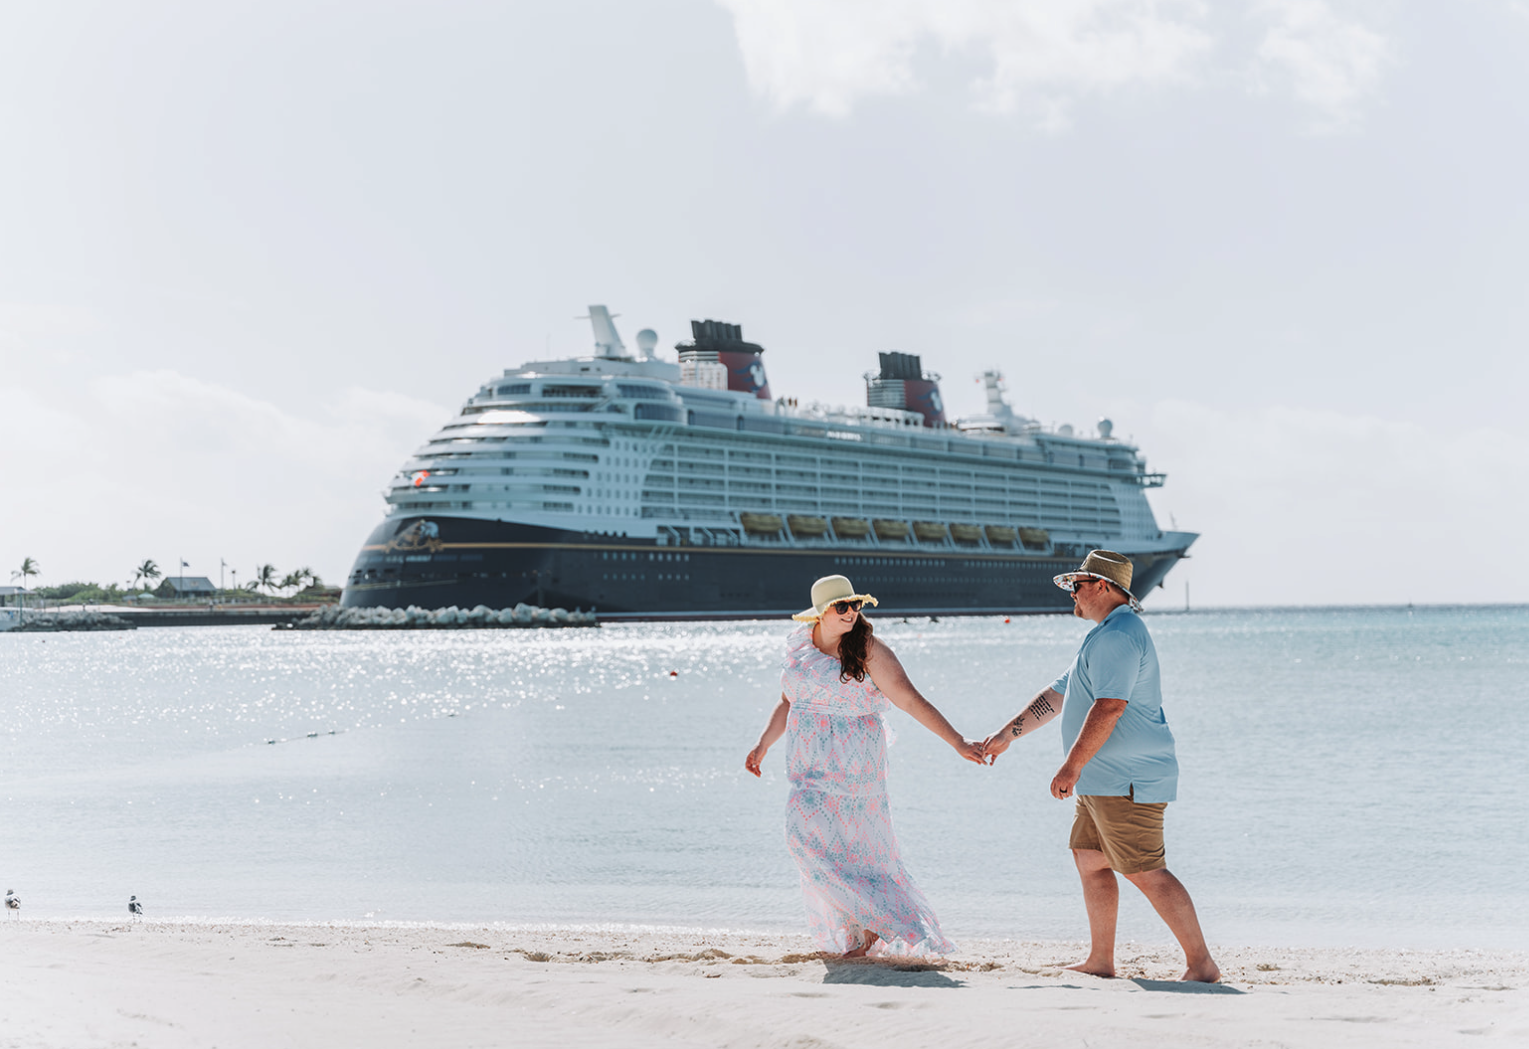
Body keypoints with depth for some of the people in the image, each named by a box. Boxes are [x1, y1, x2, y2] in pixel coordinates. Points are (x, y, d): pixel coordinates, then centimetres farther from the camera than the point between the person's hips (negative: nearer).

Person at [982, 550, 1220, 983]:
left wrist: (1072, 766, -26)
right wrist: (1008, 733, 25)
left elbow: (1108, 708, -26)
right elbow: (1059, 695, 26)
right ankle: (1100, 960, 19)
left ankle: (1201, 963, -10)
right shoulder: (1106, 635, 21)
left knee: (1146, 872, -12)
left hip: (1127, 781, -11)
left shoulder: (1118, 636, -16)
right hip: (1103, 781, 11)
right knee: (1090, 861, 14)